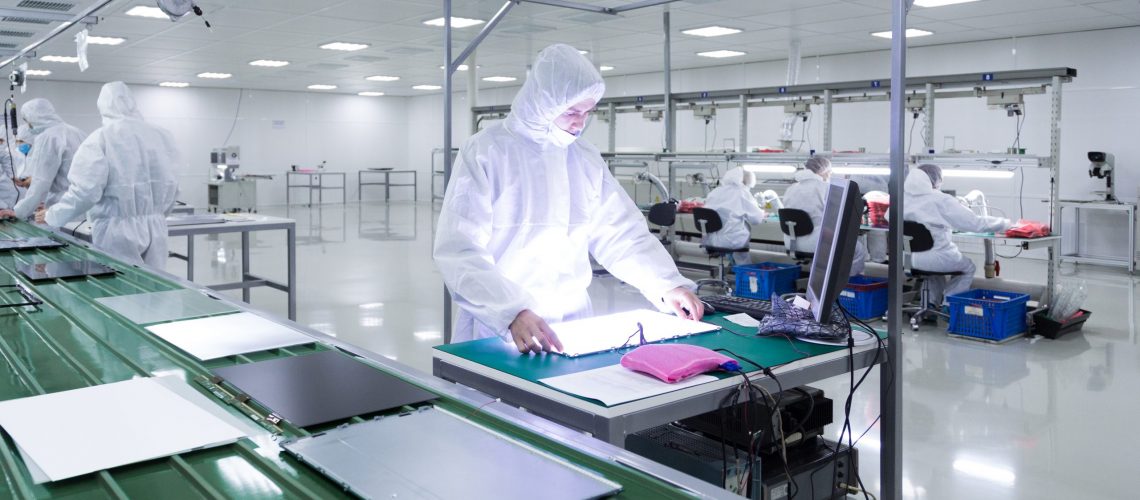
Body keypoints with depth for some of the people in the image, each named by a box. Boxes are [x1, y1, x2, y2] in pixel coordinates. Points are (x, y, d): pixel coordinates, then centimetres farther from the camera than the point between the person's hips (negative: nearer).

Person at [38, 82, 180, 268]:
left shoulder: (102, 138, -8)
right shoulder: (160, 136, 4)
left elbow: (86, 190, -12)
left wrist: (52, 215, 4)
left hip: (118, 230, -4)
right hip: (155, 227, 4)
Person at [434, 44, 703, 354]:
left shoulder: (586, 159, 8)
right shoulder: (485, 153, -8)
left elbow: (622, 233, 9)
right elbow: (460, 252, -15)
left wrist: (667, 285, -7)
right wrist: (512, 313, -28)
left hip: (573, 321, 4)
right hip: (499, 328, -4)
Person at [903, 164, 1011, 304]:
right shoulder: (941, 200, -15)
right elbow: (975, 223, -11)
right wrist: (1004, 223, 6)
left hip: (908, 259, 5)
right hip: (934, 259, -5)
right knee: (968, 267, 27)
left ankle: (934, 303, 38)